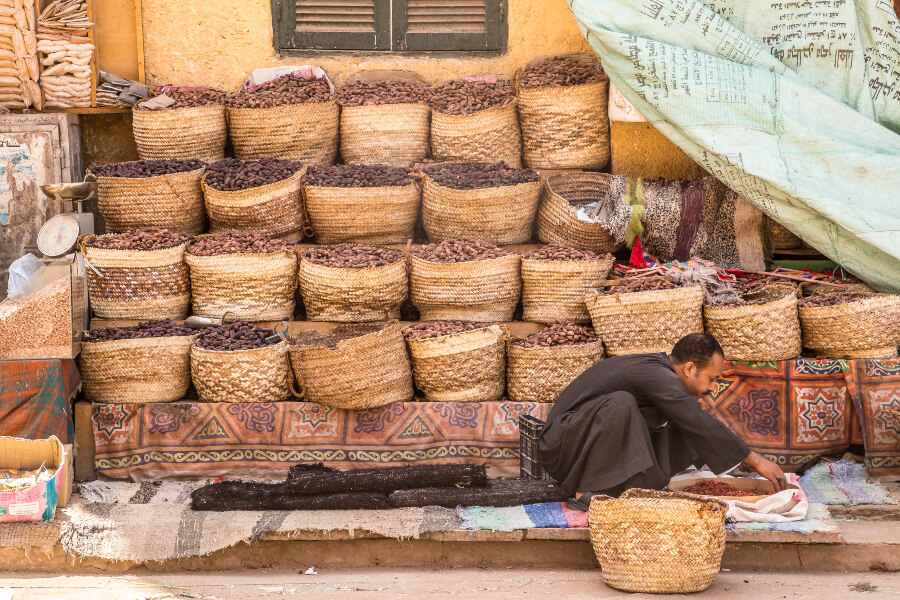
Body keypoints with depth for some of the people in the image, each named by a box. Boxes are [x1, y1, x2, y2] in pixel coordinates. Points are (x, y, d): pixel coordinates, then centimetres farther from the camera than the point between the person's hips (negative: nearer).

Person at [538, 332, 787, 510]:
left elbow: (699, 425, 20)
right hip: (562, 446, -10)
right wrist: (756, 461, -17)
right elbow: (703, 426, -23)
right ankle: (585, 495, -25)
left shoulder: (660, 370, 9)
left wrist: (746, 461, 19)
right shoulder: (657, 376, -21)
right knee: (620, 404, -35)